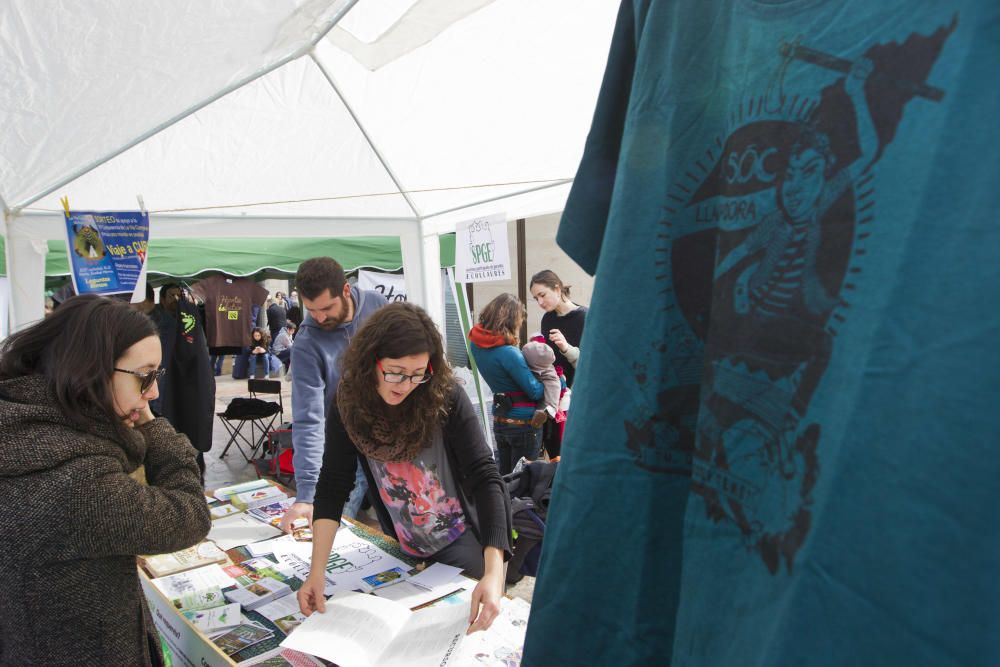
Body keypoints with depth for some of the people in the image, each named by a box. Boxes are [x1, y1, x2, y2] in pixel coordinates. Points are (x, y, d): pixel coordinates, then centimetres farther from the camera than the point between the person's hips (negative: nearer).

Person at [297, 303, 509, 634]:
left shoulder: (446, 396, -24)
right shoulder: (349, 402, -15)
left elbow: (484, 477, -30)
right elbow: (332, 486, -12)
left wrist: (494, 573, -41)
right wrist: (317, 571, -23)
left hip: (462, 538, -3)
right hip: (403, 545, 3)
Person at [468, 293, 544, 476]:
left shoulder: (477, 343, -1)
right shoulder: (508, 353, -24)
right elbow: (536, 392, -17)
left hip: (499, 420, 7)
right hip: (523, 423, -7)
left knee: (504, 476, 18)